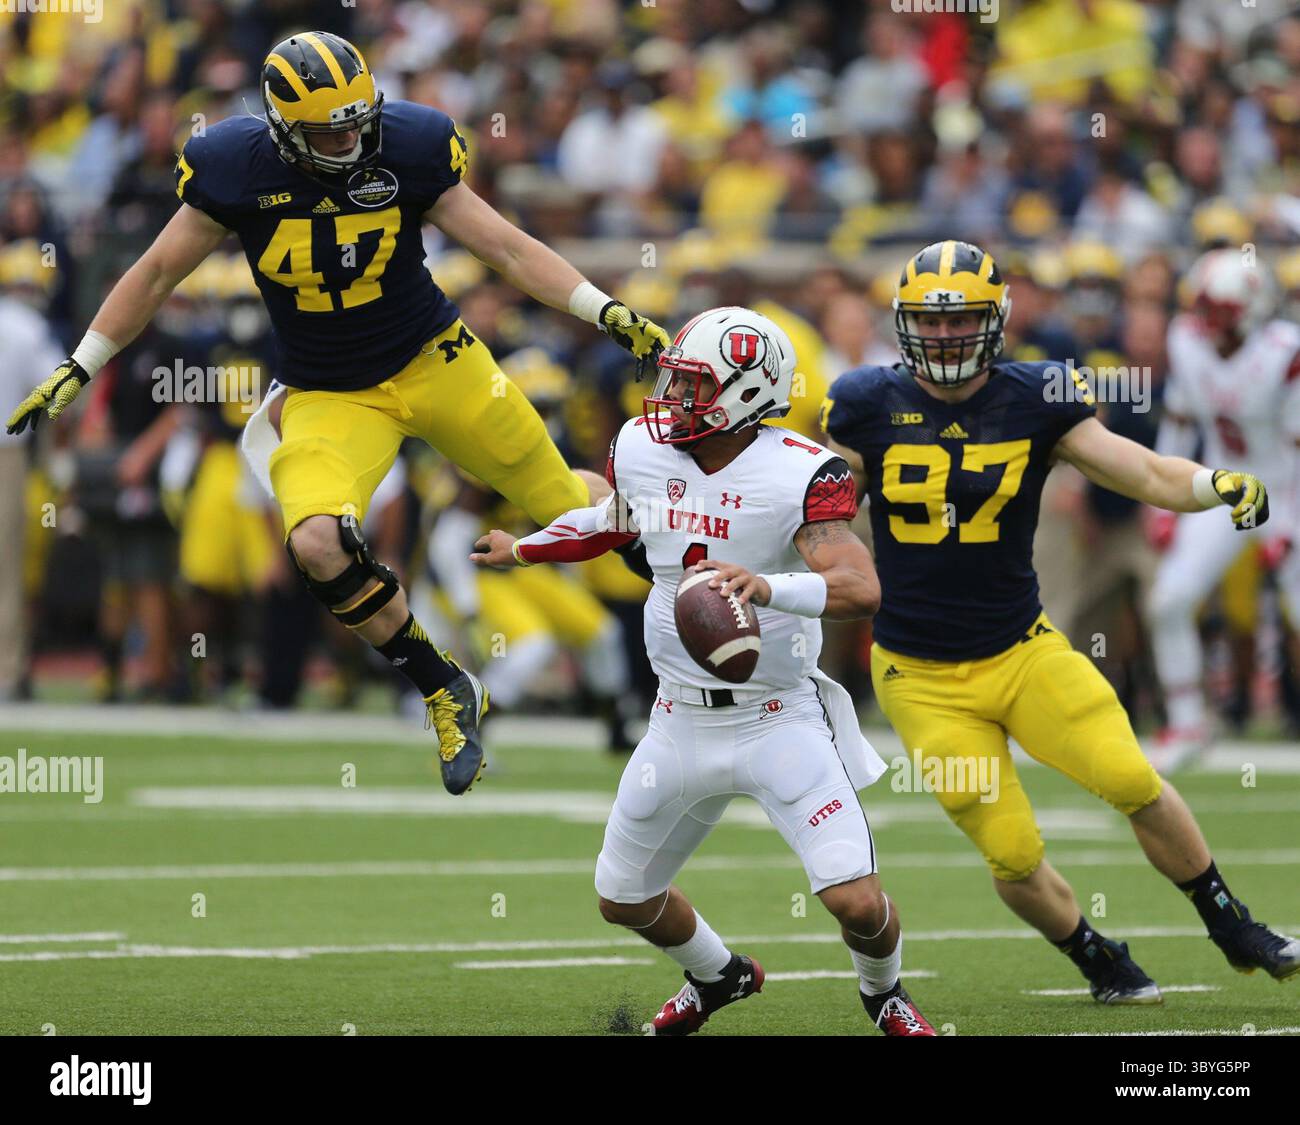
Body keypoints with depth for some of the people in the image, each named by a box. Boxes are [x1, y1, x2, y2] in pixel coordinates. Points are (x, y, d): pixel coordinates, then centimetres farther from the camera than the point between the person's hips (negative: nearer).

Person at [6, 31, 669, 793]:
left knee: (562, 502, 3)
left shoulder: (406, 150, -13)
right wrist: (77, 372, 3)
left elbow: (505, 246, -7)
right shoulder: (235, 169, -14)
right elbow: (158, 273, 0)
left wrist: (605, 311, -15)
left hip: (435, 360, 0)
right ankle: (446, 694, -7)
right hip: (331, 398, 0)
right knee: (318, 544, -25)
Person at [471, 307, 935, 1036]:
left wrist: (768, 587, -50)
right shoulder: (641, 450, -3)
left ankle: (885, 995, 20)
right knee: (624, 899, 15)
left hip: (781, 721, -5)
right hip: (683, 722, 6)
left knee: (856, 900, -16)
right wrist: (522, 551, 35)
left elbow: (862, 589, -32)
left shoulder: (796, 474, -20)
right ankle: (721, 976, 47)